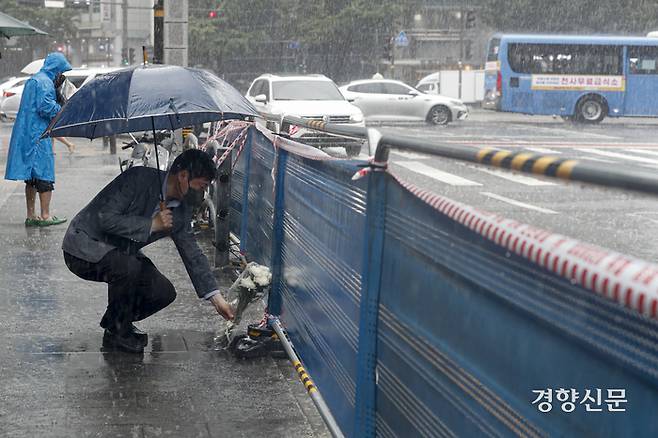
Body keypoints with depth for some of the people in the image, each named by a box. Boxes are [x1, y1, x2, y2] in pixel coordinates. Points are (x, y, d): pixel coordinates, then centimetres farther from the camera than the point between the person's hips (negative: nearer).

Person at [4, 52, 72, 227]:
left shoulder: (32, 80, 21)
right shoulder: (44, 82, -11)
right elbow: (46, 106, -21)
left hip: (26, 134, 10)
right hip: (38, 135, -10)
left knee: (32, 178, 11)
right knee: (45, 174, -5)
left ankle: (30, 216, 15)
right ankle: (45, 216, -4)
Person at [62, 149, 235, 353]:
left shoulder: (181, 209, -3)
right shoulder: (138, 178, -25)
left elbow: (192, 253, 5)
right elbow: (106, 219, -29)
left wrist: (216, 298, 2)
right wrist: (151, 225, -25)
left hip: (120, 252, 7)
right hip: (85, 247, -7)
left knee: (164, 292, -7)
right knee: (128, 266, -34)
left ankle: (115, 321, 18)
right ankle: (116, 333, -11)